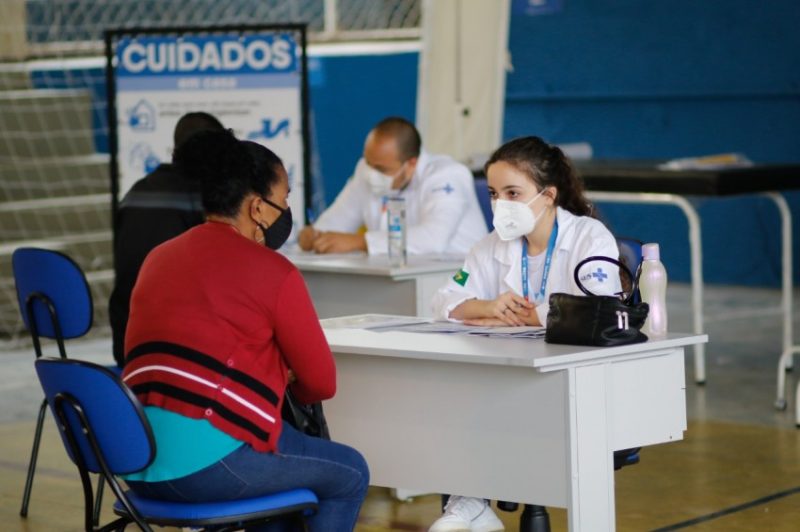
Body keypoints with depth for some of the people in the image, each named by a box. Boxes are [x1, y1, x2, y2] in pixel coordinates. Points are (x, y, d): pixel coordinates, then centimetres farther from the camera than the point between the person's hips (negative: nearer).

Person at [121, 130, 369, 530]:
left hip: (135, 460, 8)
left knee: (285, 463, 33)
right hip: (209, 460, -8)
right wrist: (286, 387, 23)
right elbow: (321, 382, 1)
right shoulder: (272, 270, -5)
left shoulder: (158, 258, 17)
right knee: (349, 475, 16)